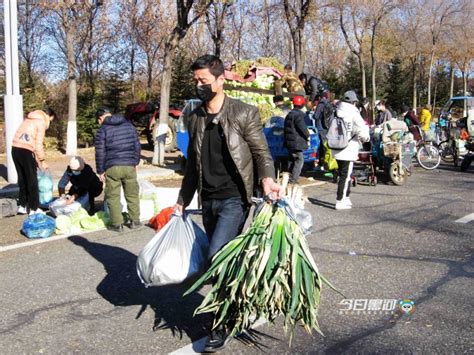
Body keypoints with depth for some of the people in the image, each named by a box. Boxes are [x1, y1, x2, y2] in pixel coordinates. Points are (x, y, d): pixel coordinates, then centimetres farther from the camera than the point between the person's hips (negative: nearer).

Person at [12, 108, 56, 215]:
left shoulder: (30, 119, 21)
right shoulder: (41, 121, -4)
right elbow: (38, 144, -9)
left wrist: (37, 159, 15)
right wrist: (42, 161, -1)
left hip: (15, 148, 8)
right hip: (25, 151, -8)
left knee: (22, 179, 17)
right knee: (32, 181, 2)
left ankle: (22, 206, 22)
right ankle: (34, 208, 8)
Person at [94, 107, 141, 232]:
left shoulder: (102, 130, -1)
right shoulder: (129, 125, 10)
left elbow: (100, 153, -3)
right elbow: (137, 145, 11)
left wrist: (100, 171, 4)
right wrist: (135, 162, 20)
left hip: (112, 168, -3)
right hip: (130, 166, 3)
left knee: (113, 197, 6)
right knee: (132, 195, 13)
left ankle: (117, 224, 5)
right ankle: (135, 221, 16)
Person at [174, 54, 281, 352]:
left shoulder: (244, 113, -7)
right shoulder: (195, 118, 10)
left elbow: (261, 151, -5)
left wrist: (267, 178, -25)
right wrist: (183, 200, 18)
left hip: (234, 199, -6)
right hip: (208, 201, 6)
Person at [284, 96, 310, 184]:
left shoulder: (289, 114, 15)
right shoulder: (299, 115, -15)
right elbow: (302, 128, -19)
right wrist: (307, 135, 0)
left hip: (289, 142, 9)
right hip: (297, 142, -9)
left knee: (292, 160, 19)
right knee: (299, 160, -4)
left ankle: (289, 178, 24)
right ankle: (293, 180, -9)